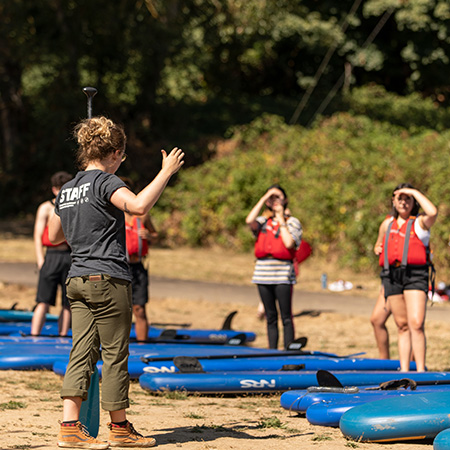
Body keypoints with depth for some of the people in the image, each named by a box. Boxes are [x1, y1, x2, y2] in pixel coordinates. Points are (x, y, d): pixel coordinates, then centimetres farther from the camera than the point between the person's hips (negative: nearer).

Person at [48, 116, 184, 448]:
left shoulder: (67, 189, 15)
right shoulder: (105, 181, -9)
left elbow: (54, 236, 26)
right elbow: (139, 205, -28)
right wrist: (166, 172, -18)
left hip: (78, 280, 8)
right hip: (108, 278, -8)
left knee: (83, 353, 3)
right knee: (115, 354, 2)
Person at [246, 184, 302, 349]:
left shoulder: (292, 222, 3)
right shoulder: (263, 221, 12)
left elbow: (289, 243, -14)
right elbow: (249, 221, -11)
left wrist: (281, 219, -7)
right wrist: (263, 199, -6)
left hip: (283, 274, -4)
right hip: (263, 272, 4)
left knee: (286, 317, -4)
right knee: (271, 317, 10)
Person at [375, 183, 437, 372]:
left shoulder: (419, 223, 3)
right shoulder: (387, 224, 19)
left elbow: (433, 212, -20)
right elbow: (378, 245, 35)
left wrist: (415, 192, -9)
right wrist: (378, 249, 10)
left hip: (415, 275, -5)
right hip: (392, 276, 5)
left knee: (416, 324, -15)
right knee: (402, 326, 7)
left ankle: (420, 370, -15)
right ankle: (404, 370, 9)